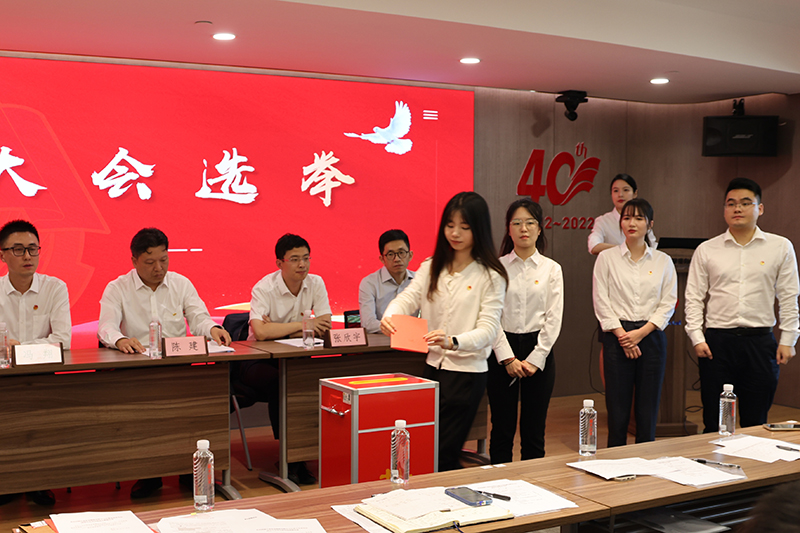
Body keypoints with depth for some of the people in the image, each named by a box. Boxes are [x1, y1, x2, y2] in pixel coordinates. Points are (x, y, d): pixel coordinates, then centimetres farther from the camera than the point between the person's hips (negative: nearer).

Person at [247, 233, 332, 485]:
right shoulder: (264, 289, -15)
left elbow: (325, 326, -9)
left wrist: (280, 330, -17)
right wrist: (301, 325, -22)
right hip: (259, 360, -4)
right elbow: (261, 332, -30)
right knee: (278, 382, -35)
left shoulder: (316, 283, -1)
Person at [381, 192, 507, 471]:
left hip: (467, 372, -5)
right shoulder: (431, 268, 10)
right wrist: (389, 316, -26)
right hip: (433, 366, 6)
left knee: (443, 454, -6)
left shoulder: (490, 276, -6)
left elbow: (489, 329, -14)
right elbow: (407, 298, -2)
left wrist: (453, 342, -34)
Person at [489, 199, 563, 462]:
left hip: (539, 350, 1)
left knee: (534, 431, 5)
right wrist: (508, 358, -10)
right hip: (502, 350, -1)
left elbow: (554, 319, 0)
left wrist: (535, 359, -8)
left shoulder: (551, 269, 4)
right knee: (502, 428, 3)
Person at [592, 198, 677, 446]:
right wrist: (622, 335, -9)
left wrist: (641, 332, -9)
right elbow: (601, 301, -1)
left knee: (648, 411, 4)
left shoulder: (663, 261, 8)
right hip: (617, 338, -1)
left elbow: (668, 303, 3)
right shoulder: (606, 258, 4)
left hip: (651, 336, 1)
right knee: (618, 410, -1)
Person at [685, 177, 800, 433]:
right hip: (717, 341, 0)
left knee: (755, 424, 6)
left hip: (760, 342, 0)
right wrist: (697, 338, -3)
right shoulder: (706, 250, 6)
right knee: (714, 423, 3)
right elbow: (694, 297, 6)